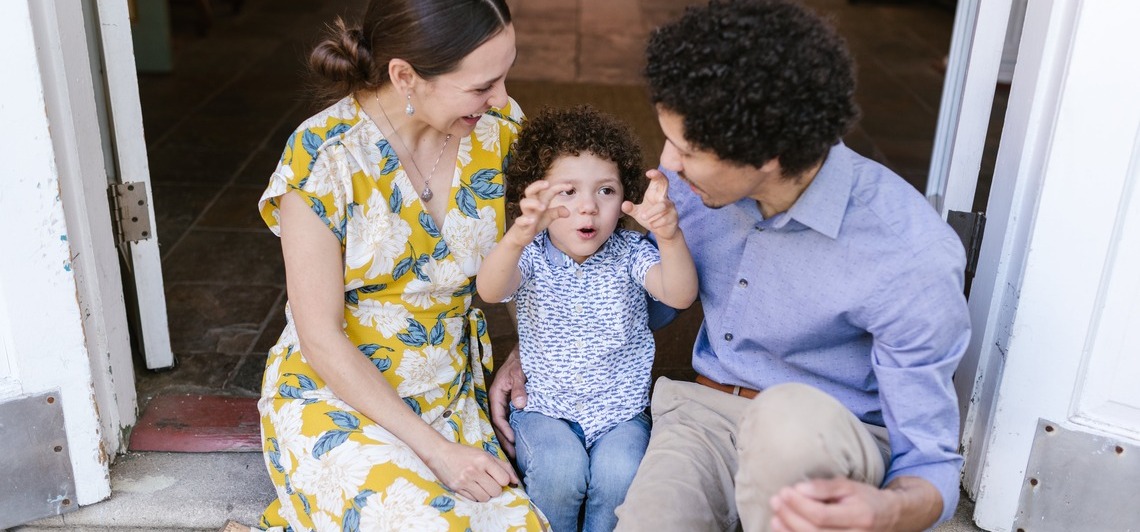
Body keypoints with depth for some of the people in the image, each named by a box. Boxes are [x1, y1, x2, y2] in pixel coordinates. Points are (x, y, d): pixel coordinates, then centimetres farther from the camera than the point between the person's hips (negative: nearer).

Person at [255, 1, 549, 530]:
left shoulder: (495, 125, -8)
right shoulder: (323, 157, -21)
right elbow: (321, 337, -16)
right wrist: (436, 450, -17)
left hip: (451, 399, 5)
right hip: (335, 397, -5)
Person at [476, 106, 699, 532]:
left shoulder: (630, 253, -4)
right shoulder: (531, 257, -7)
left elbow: (680, 296, -21)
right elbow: (489, 290, -28)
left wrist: (670, 236, -42)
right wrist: (518, 237, -50)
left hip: (620, 412, 1)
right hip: (545, 410, -1)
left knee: (620, 473, -26)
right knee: (560, 469, -28)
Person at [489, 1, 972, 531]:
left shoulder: (913, 258, -23)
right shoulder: (693, 180, -7)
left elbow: (931, 466, -16)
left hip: (828, 447, -1)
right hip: (703, 411, 2)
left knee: (790, 417, -37)